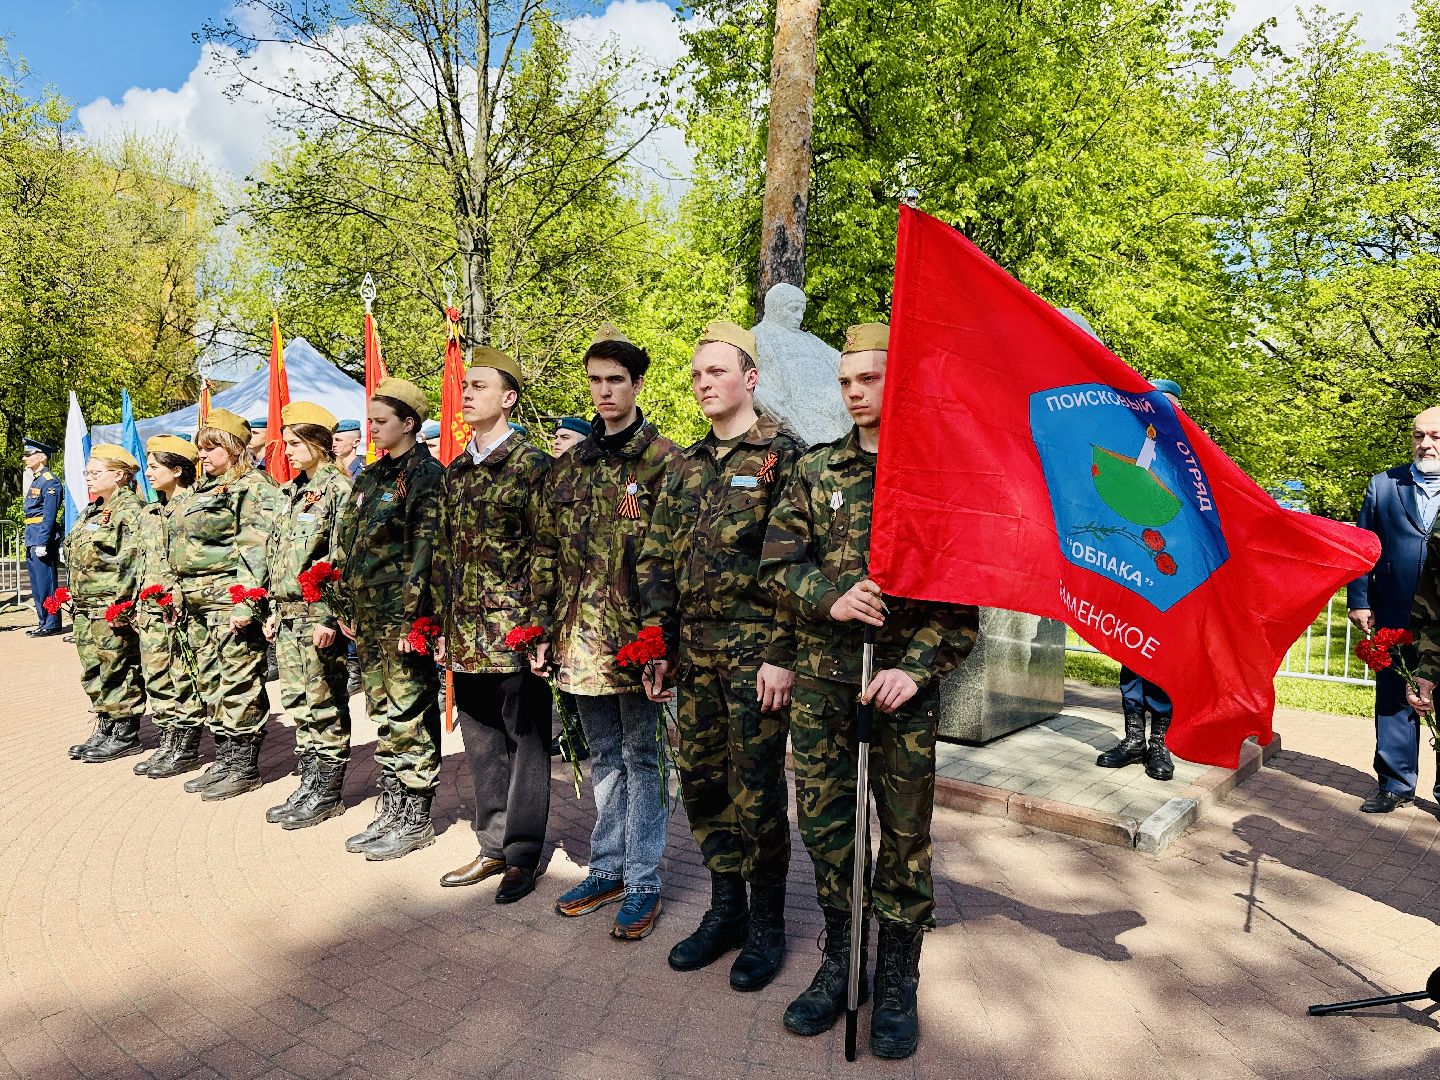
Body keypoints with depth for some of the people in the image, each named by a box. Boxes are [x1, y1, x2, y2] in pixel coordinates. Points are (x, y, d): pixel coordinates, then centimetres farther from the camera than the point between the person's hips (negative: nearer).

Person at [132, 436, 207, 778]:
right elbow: (142, 562, 21)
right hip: (151, 611, 8)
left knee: (185, 679, -1)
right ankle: (168, 742, 21)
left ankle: (186, 748, 8)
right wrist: (139, 604, 15)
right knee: (157, 679, 11)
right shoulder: (148, 513, 16)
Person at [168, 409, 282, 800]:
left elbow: (254, 550, -18)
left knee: (238, 683, -4)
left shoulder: (253, 488, -9)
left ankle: (245, 766, 5)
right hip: (198, 604, 10)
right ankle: (224, 758, 23)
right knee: (211, 683, 13)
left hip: (231, 602, -10)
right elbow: (179, 547, 25)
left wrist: (245, 604, -24)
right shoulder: (202, 490, 20)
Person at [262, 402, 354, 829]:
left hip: (319, 615, -8)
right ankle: (309, 783, 23)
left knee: (323, 706, 0)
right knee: (297, 704, 12)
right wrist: (275, 610, 16)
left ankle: (327, 793, 10)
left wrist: (330, 618, -20)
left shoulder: (338, 488, -10)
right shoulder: (291, 492, 16)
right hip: (288, 615, 8)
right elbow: (275, 554, 20)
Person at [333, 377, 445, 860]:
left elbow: (425, 549, -16)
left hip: (403, 612, -8)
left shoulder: (427, 474, -9)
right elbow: (347, 544, 19)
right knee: (383, 715, 14)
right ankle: (391, 811, 25)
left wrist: (413, 615, -20)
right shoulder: (371, 476, 16)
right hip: (369, 614, 9)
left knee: (409, 715, -1)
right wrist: (349, 608, 14)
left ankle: (416, 819, 10)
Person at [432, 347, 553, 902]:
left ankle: (522, 854, 18)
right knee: (481, 739, 15)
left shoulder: (533, 465, -8)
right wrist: (443, 626, 13)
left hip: (516, 630, -7)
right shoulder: (455, 471, 13)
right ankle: (493, 846, 29)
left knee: (526, 738, 5)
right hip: (467, 633, 7)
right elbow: (444, 553, 16)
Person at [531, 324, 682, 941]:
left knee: (642, 756, 6)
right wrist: (543, 629, 9)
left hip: (637, 633, -5)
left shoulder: (662, 459, -6)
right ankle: (606, 869, 31)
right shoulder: (567, 463, 11)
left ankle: (642, 881, 19)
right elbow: (546, 551, 13)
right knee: (603, 757, 17)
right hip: (580, 636, 6)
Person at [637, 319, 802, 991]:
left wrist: (783, 655, -17)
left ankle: (767, 924, 22)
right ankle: (726, 909, 30)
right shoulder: (686, 468, 14)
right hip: (694, 652, 7)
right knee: (700, 782, 12)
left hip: (756, 651, -6)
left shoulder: (784, 457, -6)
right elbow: (657, 562, 14)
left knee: (756, 790, 2)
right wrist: (661, 647, 9)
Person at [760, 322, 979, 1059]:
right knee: (823, 821, 11)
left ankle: (897, 980, 26)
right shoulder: (815, 471, 7)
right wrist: (833, 598, -14)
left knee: (906, 830, 8)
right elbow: (778, 562, 5)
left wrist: (918, 666, -14)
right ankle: (839, 960, 31)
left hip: (902, 679, -2)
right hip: (819, 675, 3)